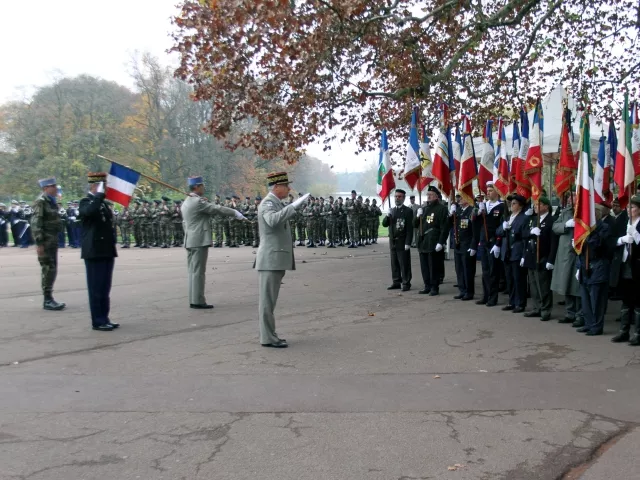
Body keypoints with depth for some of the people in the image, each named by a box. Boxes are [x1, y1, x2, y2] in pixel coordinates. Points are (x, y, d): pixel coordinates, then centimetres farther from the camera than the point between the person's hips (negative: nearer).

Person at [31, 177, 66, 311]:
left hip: (53, 241, 9)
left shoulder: (51, 201, 16)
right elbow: (35, 223, -17)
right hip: (45, 241, -9)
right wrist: (39, 243, -22)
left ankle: (49, 298, 20)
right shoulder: (41, 202, -11)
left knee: (52, 270, 12)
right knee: (48, 269, -7)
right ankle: (47, 301, -2)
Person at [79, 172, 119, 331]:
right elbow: (89, 211, -33)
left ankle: (104, 319, 18)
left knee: (105, 288, 11)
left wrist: (113, 246, 22)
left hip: (107, 251, 8)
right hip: (94, 252, -8)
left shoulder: (103, 203, 18)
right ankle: (98, 321, 3)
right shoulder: (86, 202, -8)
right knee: (96, 288, -3)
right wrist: (99, 194, -23)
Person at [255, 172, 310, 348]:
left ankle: (269, 335, 21)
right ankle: (268, 338, 0)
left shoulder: (276, 203, 18)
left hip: (275, 260, 10)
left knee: (269, 299, 13)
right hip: (271, 259, -10)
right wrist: (293, 206, -35)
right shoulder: (268, 203, -13)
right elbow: (272, 220, -35)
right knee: (267, 300, -5)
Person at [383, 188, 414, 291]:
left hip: (403, 243, -6)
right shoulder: (392, 210, 14)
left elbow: (410, 228, -10)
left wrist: (408, 243, -16)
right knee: (394, 263, 10)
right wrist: (387, 216, -8)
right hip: (393, 242, 6)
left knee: (404, 264, -3)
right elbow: (384, 224, 12)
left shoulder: (408, 211, -6)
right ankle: (396, 282, 18)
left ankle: (406, 283, 3)